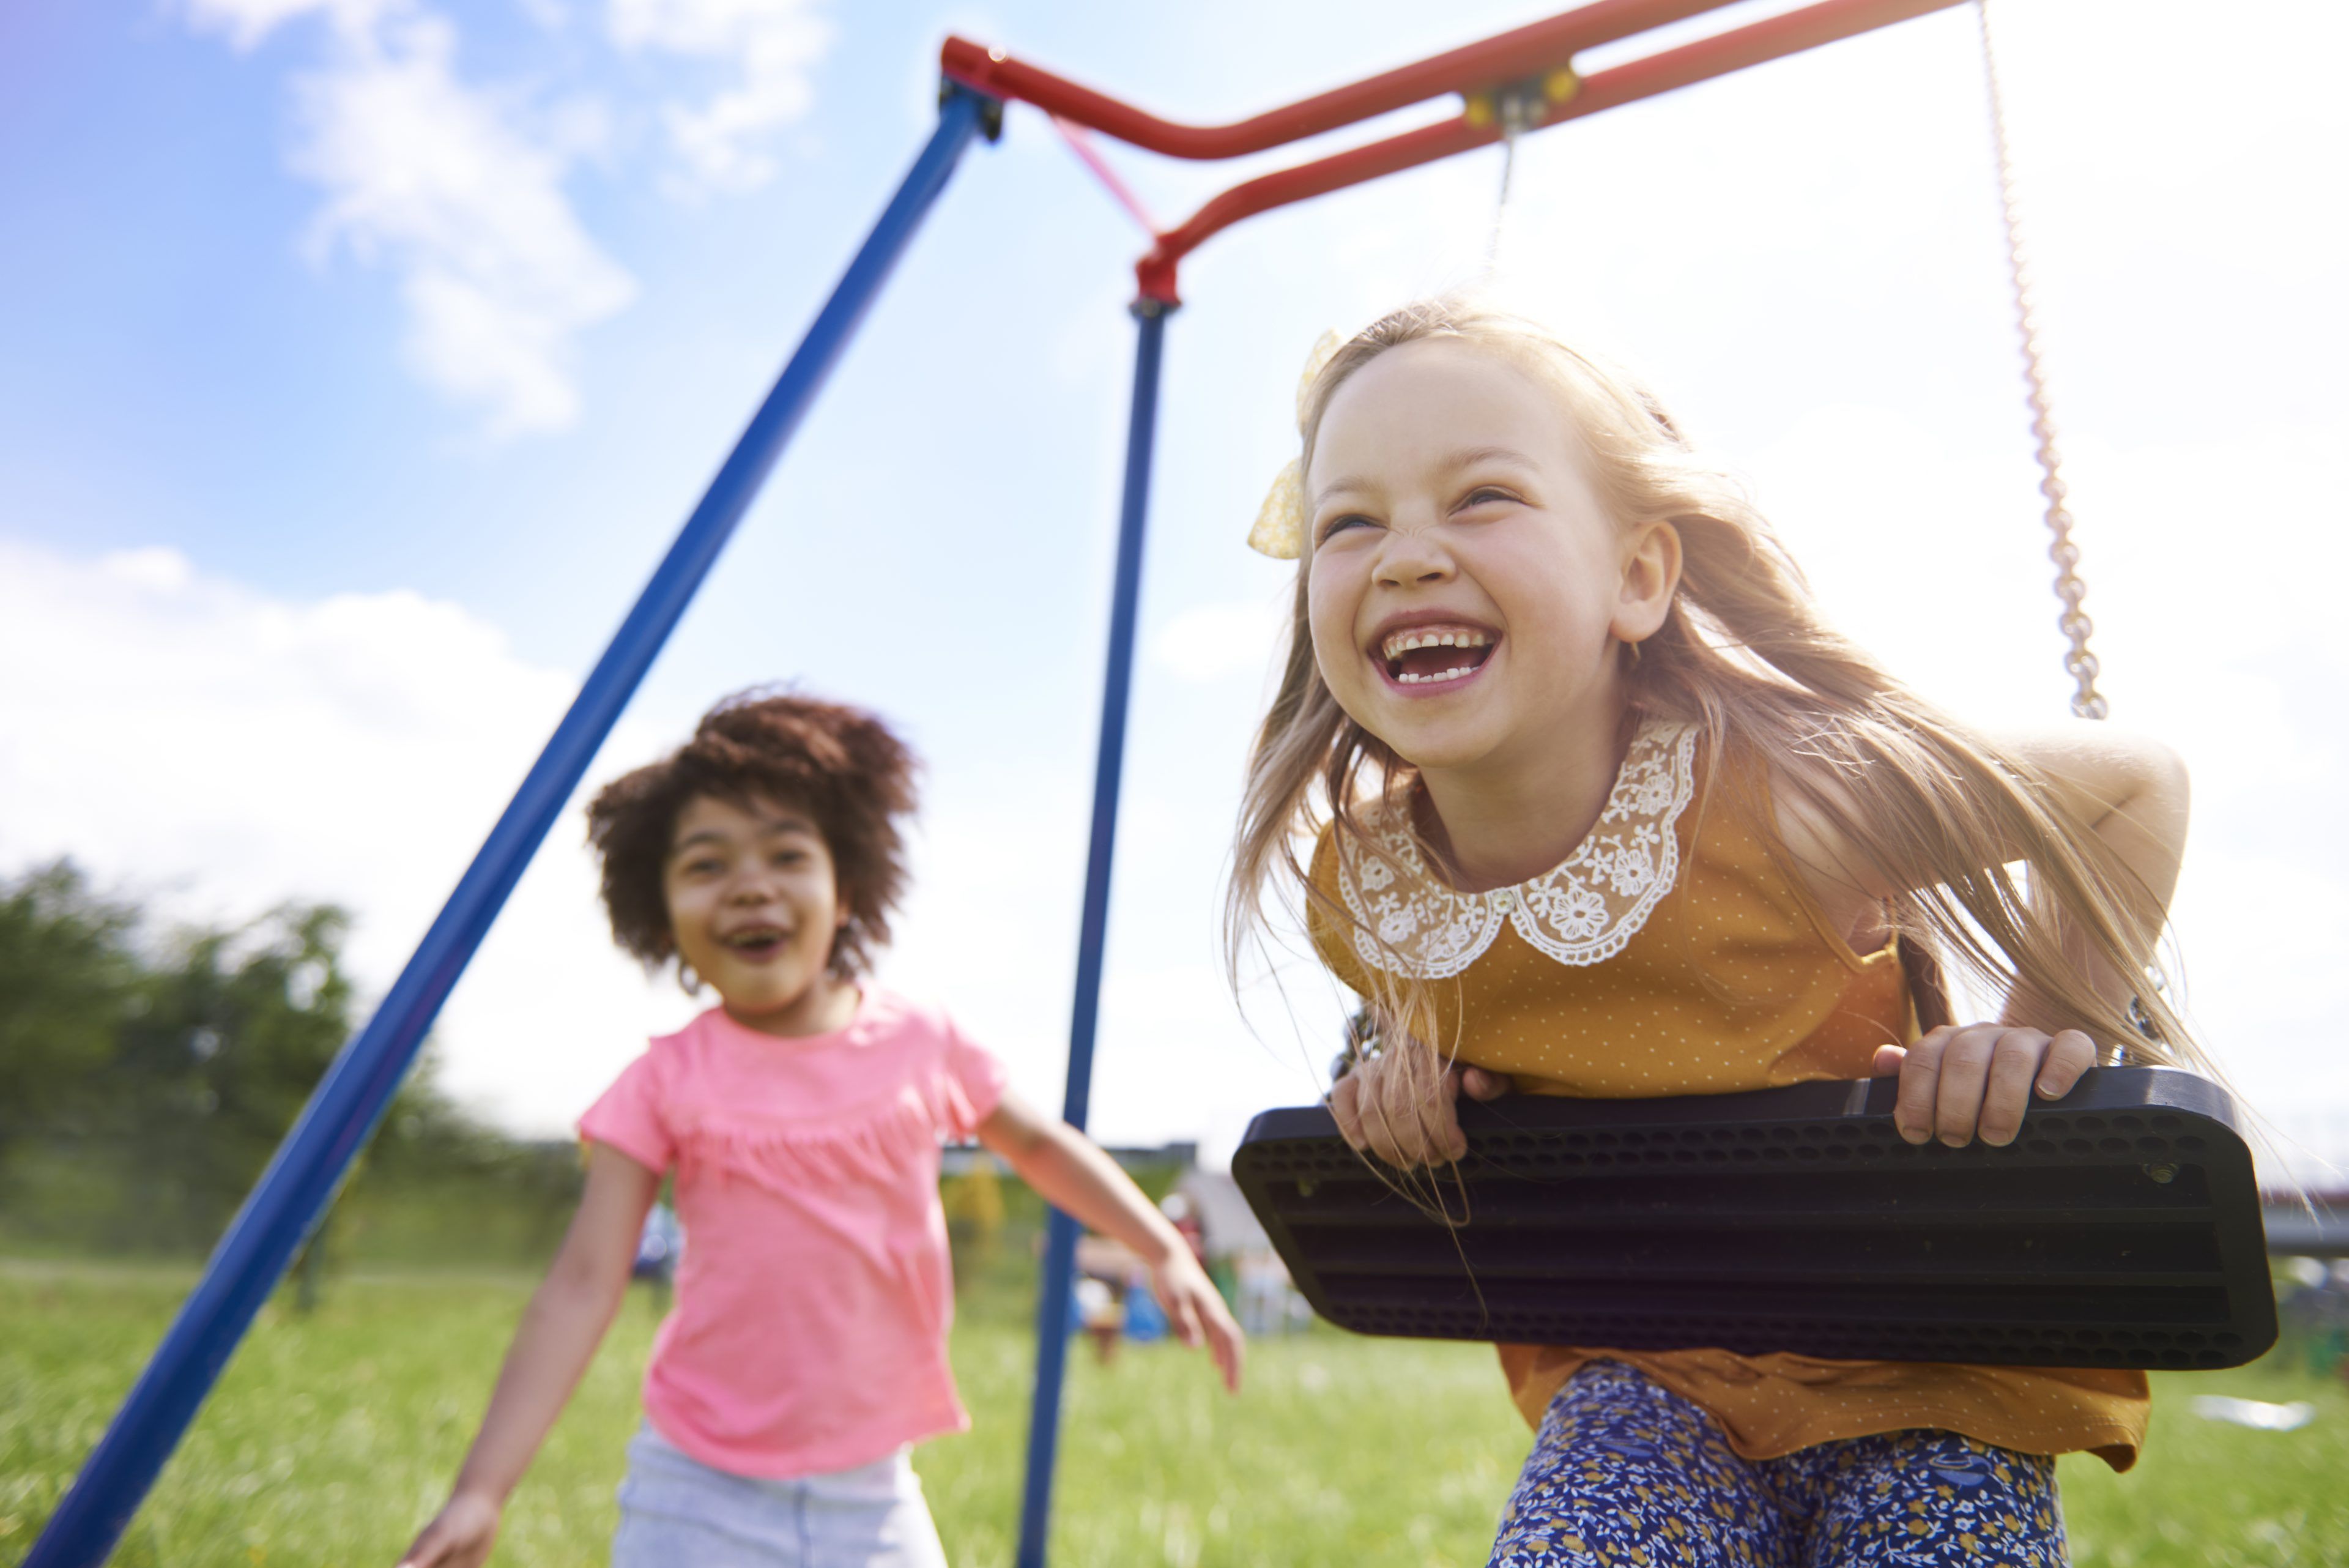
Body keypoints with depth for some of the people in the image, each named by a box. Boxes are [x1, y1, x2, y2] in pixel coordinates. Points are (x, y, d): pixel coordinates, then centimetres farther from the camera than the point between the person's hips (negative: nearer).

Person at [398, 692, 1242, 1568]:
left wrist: (1164, 1250, 7)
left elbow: (1039, 1144, 12)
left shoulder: (924, 1047, -5)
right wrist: (482, 1492, -16)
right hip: (702, 1495, -1)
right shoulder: (665, 1084, -9)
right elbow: (582, 1286, -11)